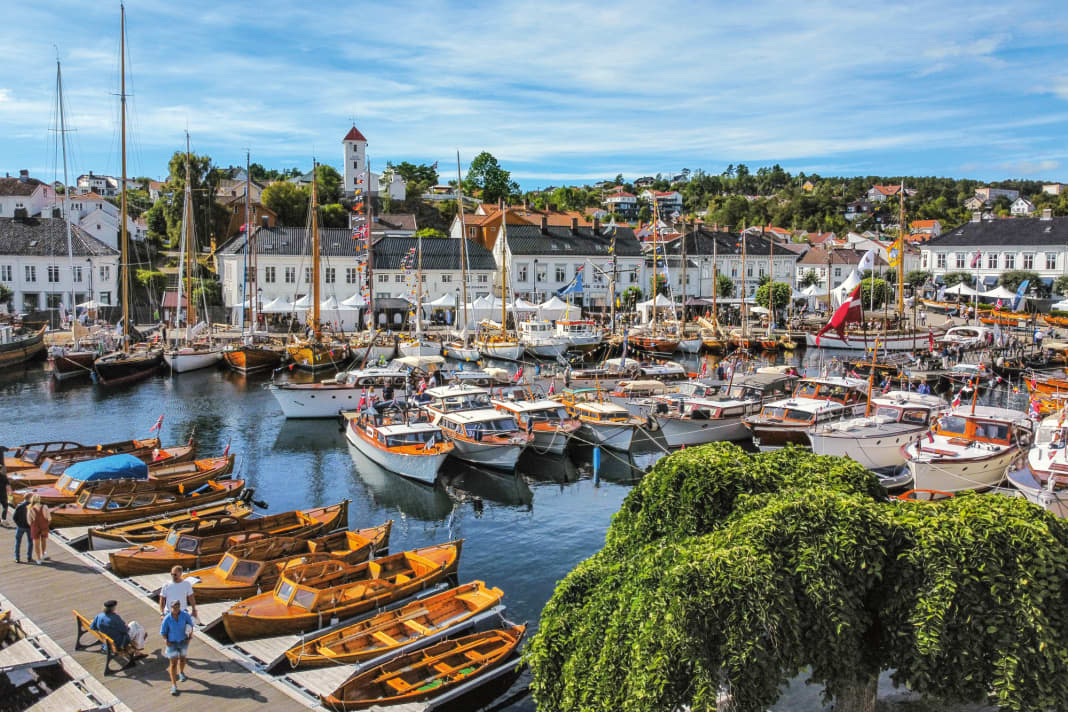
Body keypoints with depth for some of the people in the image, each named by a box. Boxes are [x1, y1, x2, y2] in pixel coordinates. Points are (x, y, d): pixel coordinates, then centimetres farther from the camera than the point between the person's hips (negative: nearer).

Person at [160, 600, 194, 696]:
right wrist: (165, 640, -29)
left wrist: (190, 633, -15)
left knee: (182, 659, 23)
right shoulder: (167, 619, -22)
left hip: (183, 641, 2)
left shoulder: (185, 615, -20)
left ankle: (181, 673, 55)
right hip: (172, 642, -2)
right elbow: (162, 632, -11)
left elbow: (190, 623, -1)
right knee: (173, 663, -4)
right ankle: (174, 686, 2)